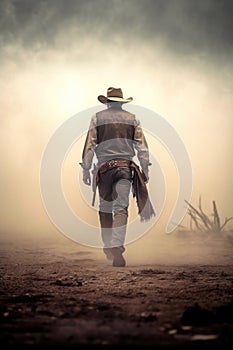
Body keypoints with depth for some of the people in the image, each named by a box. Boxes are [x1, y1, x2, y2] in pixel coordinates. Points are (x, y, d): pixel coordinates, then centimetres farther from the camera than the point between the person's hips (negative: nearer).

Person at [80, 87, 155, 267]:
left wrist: (86, 169, 4)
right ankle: (117, 247, -19)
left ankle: (108, 246, 21)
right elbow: (142, 147, 3)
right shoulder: (132, 119, 7)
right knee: (121, 208, -5)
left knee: (105, 207, 14)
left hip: (104, 167, 0)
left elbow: (89, 145, 0)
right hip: (126, 167, 0)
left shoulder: (98, 118, 5)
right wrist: (145, 169, 8)